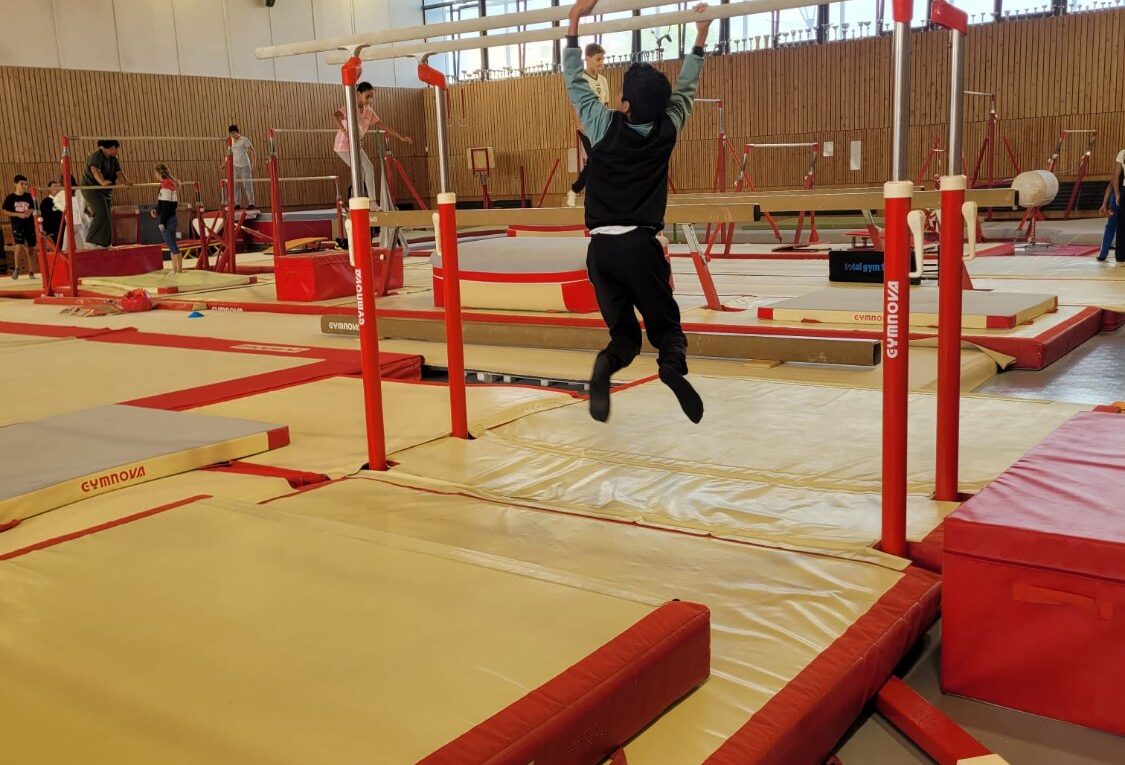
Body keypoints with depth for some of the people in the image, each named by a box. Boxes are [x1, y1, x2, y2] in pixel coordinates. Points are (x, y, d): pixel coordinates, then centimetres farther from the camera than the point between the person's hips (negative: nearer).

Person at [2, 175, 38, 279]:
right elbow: (5, 212, -1)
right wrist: (18, 214, -13)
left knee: (29, 248, 5)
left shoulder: (28, 196, 6)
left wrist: (29, 212, -11)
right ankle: (17, 269, -1)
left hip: (29, 225, 3)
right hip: (17, 225, -3)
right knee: (19, 246, -18)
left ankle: (31, 272, 11)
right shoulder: (10, 198, -2)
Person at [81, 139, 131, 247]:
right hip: (92, 189, -9)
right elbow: (95, 170, -34)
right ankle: (91, 241, -18)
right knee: (101, 214, -21)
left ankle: (104, 243, 13)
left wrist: (126, 182, -22)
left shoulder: (113, 159, 11)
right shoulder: (96, 156, -16)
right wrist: (102, 182, -53)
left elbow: (119, 172, -1)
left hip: (106, 190, 9)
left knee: (108, 216, 6)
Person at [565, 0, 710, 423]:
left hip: (602, 247, 1)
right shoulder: (666, 130, 1)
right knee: (664, 323, 7)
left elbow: (575, 82, 10)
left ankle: (607, 364, -25)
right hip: (643, 245, 0)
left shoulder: (605, 126, -2)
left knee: (624, 332, 9)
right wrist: (700, 37, 27)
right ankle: (673, 364, -28)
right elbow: (685, 88, 18)